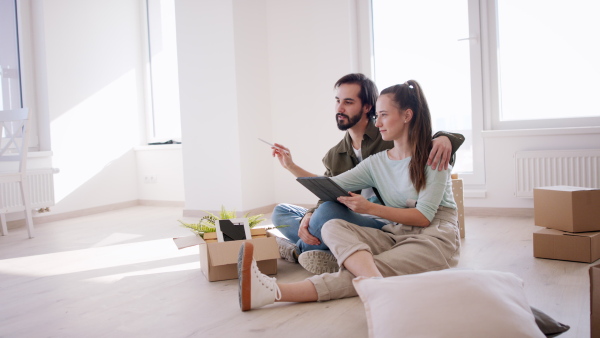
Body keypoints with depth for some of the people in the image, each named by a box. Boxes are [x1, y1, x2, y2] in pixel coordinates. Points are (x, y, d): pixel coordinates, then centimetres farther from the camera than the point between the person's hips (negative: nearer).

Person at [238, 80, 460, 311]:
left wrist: (370, 208, -19)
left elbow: (424, 216, -12)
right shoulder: (376, 163, 13)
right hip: (393, 235, 5)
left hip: (434, 237, -5)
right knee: (332, 227, -23)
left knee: (359, 273, -32)